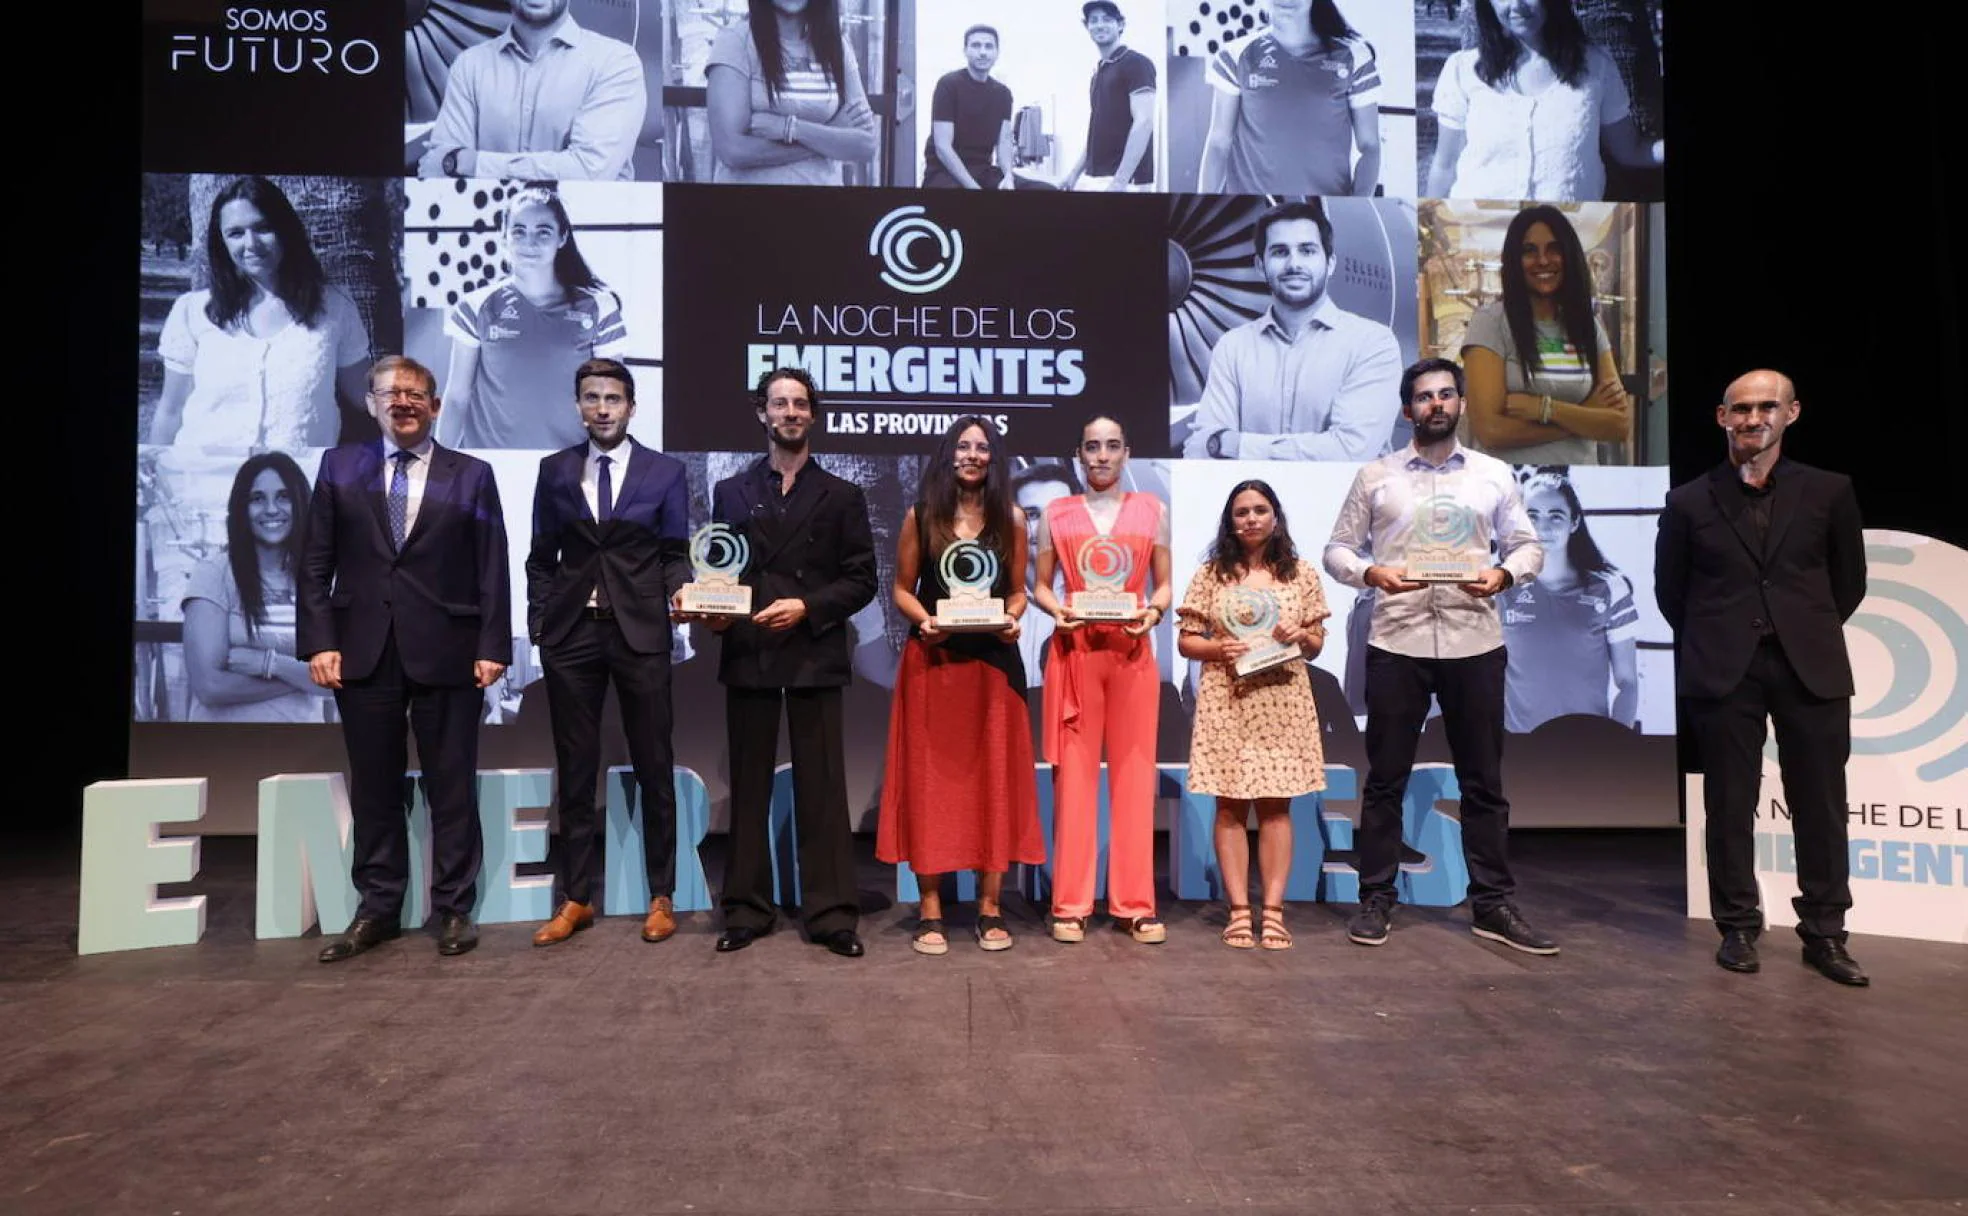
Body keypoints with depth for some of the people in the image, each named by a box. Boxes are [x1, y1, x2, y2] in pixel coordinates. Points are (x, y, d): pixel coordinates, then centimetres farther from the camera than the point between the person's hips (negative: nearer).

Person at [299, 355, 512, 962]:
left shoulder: (471, 475, 5)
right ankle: (377, 908, 21)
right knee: (373, 786, 9)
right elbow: (316, 564, 7)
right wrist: (320, 641, -3)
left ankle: (454, 909, 15)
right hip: (364, 651, 2)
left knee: (451, 785, 4)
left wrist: (492, 647, -6)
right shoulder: (339, 466, 10)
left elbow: (492, 569, 1)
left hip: (446, 653, -2)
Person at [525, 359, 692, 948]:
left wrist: (679, 591, -16)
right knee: (575, 769, 8)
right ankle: (576, 899, 19)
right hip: (570, 634, 2)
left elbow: (675, 553, 4)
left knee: (654, 767, 5)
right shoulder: (555, 470, 9)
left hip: (640, 633, -2)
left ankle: (661, 897, 17)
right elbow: (541, 557, 10)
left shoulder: (666, 472, 4)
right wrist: (538, 624, 3)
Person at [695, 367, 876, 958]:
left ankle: (831, 913, 6)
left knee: (822, 787, 0)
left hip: (814, 654, -2)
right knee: (749, 786, 7)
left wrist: (806, 608, -11)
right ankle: (746, 910, 16)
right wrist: (713, 609, -9)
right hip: (747, 654, 2)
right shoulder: (731, 492, 15)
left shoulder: (842, 496, 10)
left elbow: (861, 579, 2)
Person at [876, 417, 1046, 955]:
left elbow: (1017, 591, 12)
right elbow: (902, 589, 6)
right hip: (931, 660, -1)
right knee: (929, 780, 1)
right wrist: (924, 620, -12)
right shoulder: (920, 516, 4)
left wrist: (1011, 618, -9)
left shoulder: (1010, 520, 7)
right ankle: (930, 910, 9)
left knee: (994, 778, 3)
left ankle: (990, 907, 12)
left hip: (993, 662, 1)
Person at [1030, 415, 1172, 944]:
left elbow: (1164, 584, 9)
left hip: (1132, 653, 1)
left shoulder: (1152, 510, 9)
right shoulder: (1056, 513, 8)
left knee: (1134, 773, 1)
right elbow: (1041, 585, 8)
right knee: (1074, 773, -1)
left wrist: (1153, 612, -11)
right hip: (1074, 652, 0)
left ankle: (1134, 904, 8)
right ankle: (1071, 904, 6)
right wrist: (1057, 611, -12)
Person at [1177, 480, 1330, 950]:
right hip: (1226, 700, -1)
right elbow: (1186, 642, 5)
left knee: (1275, 806, 2)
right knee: (1231, 807, 1)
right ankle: (1239, 911, 6)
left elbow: (1316, 646, 11)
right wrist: (1218, 648, -14)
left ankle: (1273, 910, 7)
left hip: (1283, 700, 1)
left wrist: (1300, 637, -10)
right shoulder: (1211, 573, 5)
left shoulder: (1302, 574, 8)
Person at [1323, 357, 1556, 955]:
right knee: (1386, 778, 5)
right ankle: (1375, 899, 16)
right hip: (1396, 643, -1)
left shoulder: (1494, 475, 9)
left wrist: (1504, 574, -12)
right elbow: (1337, 549, 5)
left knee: (1483, 779, 8)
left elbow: (1528, 546, 10)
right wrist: (1371, 573, -15)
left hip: (1474, 643, 1)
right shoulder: (1374, 476, 6)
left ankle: (1493, 904, 19)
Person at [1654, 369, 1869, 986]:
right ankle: (1738, 928, 16)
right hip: (1724, 673, -1)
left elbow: (1849, 582, 13)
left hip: (1811, 669, 1)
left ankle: (1824, 934, 18)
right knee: (1730, 806, 5)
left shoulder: (1829, 491, 5)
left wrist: (1810, 635, 14)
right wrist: (1714, 641, 11)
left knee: (1821, 807, 5)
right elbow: (1670, 590, 10)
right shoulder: (1690, 502, 3)